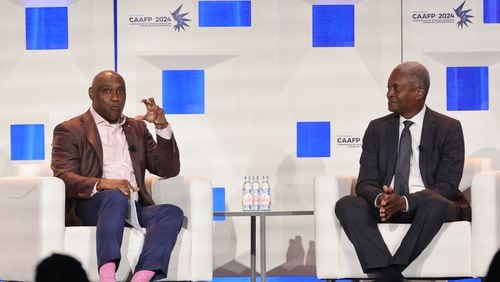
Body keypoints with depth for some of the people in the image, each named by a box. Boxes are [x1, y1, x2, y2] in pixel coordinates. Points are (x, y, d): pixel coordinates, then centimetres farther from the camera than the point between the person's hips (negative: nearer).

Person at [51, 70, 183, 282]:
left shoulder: (137, 128, 26)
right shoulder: (69, 131, 10)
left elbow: (168, 170, 18)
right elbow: (63, 177, -6)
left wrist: (162, 126, 3)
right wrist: (102, 184, -26)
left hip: (134, 208, 5)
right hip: (90, 207, -4)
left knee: (172, 212, -27)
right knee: (116, 197, -38)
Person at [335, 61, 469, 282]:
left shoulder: (449, 128, 1)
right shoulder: (377, 129, 11)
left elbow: (448, 185, -8)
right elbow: (365, 183, 4)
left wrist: (405, 201, -25)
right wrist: (380, 198, -22)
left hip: (429, 206, -3)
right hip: (386, 207, 3)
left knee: (435, 204, -38)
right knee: (346, 204, -27)